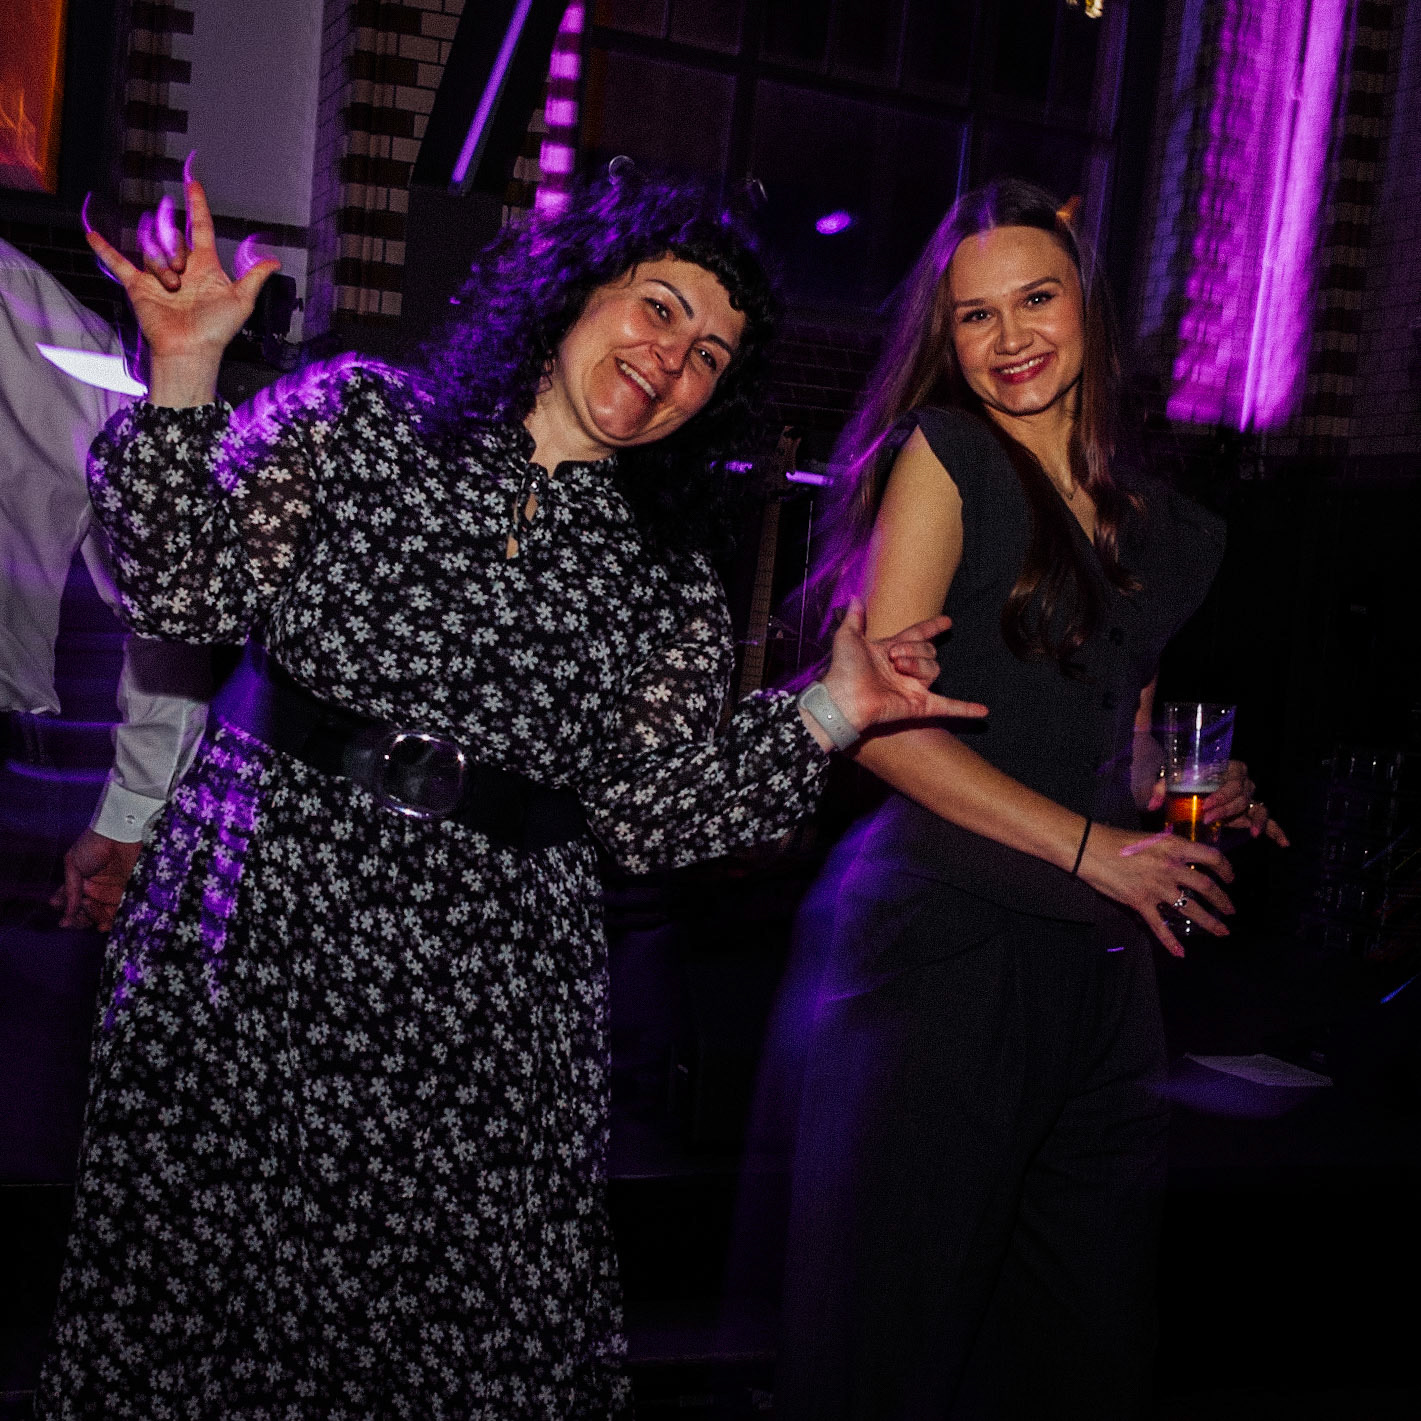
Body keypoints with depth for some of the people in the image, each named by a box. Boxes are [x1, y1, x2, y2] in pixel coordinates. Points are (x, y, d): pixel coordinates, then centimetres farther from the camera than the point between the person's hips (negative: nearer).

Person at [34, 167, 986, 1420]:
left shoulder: (667, 579, 11)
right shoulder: (355, 415, 5)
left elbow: (651, 811, 4)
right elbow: (183, 588, -4)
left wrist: (831, 712, -4)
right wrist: (186, 365, -12)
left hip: (489, 988, 2)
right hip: (257, 923, -1)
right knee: (201, 1280, 4)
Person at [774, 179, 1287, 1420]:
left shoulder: (1158, 525, 15)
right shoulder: (945, 455, -3)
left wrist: (1195, 794, 2)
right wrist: (1091, 847, -13)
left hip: (1103, 963, 6)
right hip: (947, 939, -6)